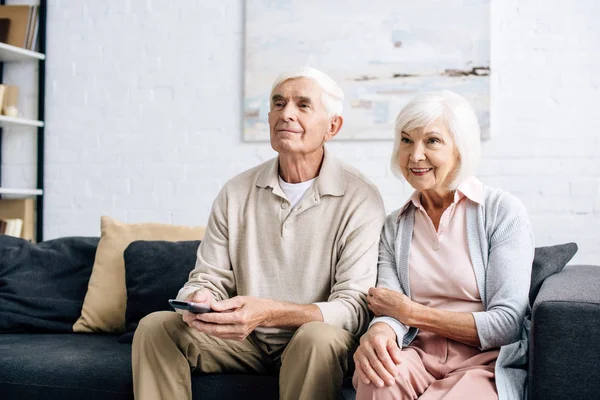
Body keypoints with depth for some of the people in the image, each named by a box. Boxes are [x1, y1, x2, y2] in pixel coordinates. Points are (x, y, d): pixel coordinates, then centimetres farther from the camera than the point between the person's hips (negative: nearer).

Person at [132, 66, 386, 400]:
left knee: (320, 337, -36)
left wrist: (268, 313, -34)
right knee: (155, 326, -16)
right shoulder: (236, 193, 3)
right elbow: (208, 279, 4)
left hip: (313, 341, -3)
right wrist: (199, 300, -23)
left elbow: (354, 308, -18)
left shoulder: (361, 199, -11)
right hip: (245, 339, 4)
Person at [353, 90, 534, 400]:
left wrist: (410, 312, -5)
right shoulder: (395, 225, 13)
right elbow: (391, 312, 1)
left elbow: (507, 325, -6)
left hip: (483, 363, -2)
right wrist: (380, 330, -24)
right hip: (416, 358, 2)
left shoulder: (503, 212, 0)